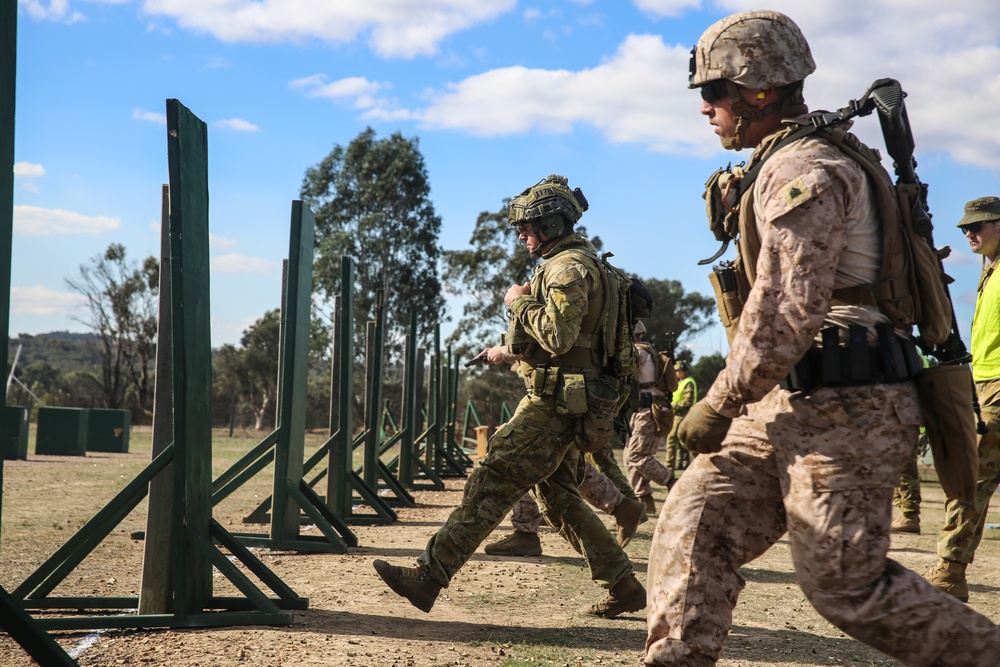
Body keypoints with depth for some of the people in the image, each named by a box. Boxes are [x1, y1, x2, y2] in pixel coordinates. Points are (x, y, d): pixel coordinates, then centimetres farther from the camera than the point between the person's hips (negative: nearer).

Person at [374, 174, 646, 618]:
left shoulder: (569, 266, -14)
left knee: (491, 485, -11)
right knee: (558, 499, 13)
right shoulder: (570, 264, 20)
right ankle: (624, 588, 17)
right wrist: (512, 351, 27)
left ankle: (429, 576, -11)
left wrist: (519, 301, -12)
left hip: (554, 403, -11)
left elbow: (559, 335, -25)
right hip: (560, 403, 11)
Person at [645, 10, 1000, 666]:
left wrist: (720, 405, -17)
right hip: (795, 406, 10)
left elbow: (786, 311, -25)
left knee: (846, 584, -2)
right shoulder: (792, 164, 19)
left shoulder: (802, 171, -15)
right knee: (695, 524, 1)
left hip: (840, 409, -10)